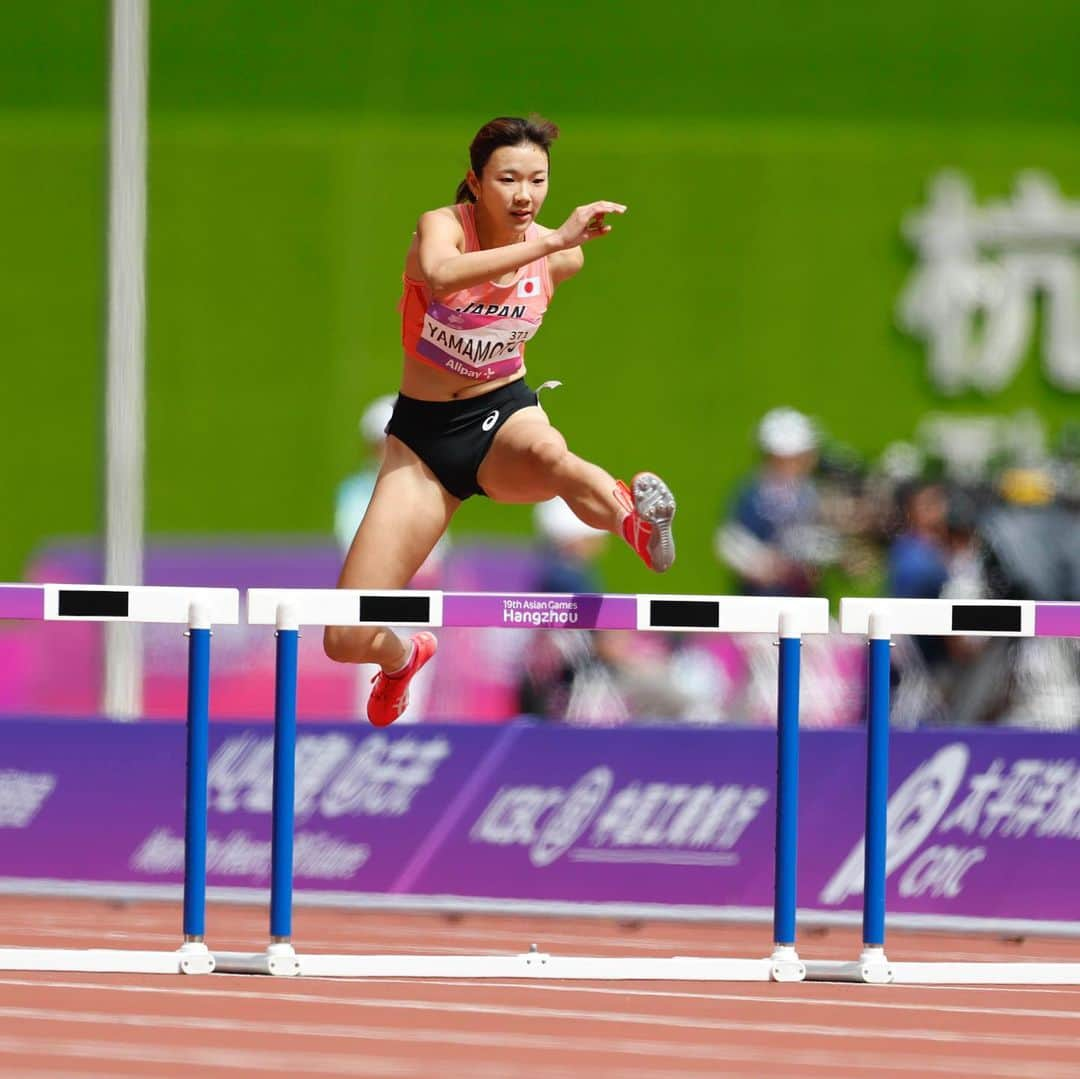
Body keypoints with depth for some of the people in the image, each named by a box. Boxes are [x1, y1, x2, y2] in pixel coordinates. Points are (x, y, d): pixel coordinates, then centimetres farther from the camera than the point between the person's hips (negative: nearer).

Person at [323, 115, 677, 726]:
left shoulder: (563, 257, -4)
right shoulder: (444, 225, -16)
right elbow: (439, 274, -44)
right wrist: (548, 241, -48)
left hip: (505, 419, 0)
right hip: (423, 432, 0)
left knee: (551, 456, -46)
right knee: (348, 641, -2)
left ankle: (633, 518, -33)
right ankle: (404, 656, 29)